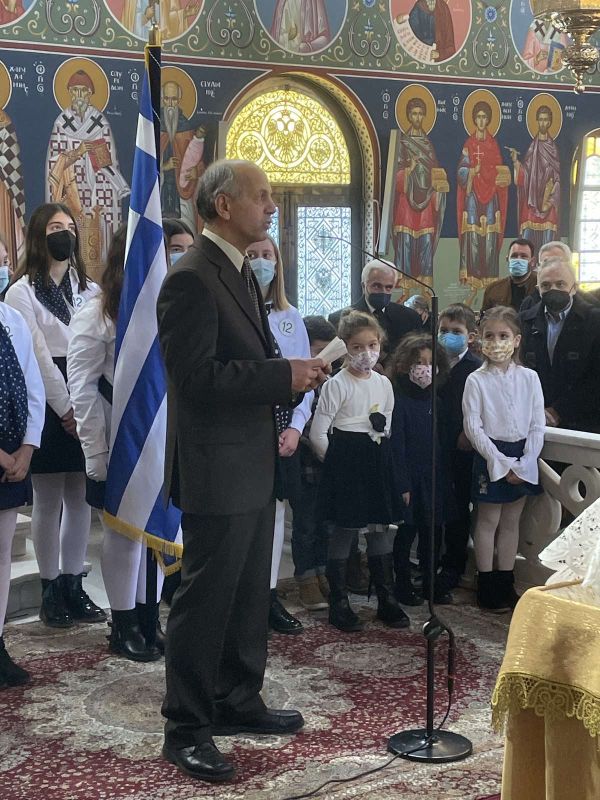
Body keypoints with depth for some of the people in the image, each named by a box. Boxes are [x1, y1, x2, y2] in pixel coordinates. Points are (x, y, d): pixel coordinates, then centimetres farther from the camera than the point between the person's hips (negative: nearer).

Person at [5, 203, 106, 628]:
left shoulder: (90, 290, 13)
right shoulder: (22, 292, -2)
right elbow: (37, 357, -8)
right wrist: (65, 409, -11)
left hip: (86, 403, 4)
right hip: (48, 404, -4)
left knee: (81, 499, 7)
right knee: (49, 502, 1)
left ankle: (74, 587, 15)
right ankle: (50, 591, 10)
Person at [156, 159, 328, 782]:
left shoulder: (240, 272, 14)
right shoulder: (191, 279, -18)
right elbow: (197, 376, -24)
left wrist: (295, 373, 3)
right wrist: (285, 375, -21)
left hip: (253, 465, 10)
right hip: (216, 468, -10)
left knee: (249, 593, 18)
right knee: (205, 598, -1)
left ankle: (237, 701, 33)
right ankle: (185, 730, 12)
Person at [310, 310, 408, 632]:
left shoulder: (384, 383, 8)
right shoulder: (337, 384, -11)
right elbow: (318, 433, -12)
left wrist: (378, 457, 8)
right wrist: (337, 461, -4)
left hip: (376, 462, 6)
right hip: (345, 464, -6)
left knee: (380, 528, 10)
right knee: (344, 530, -1)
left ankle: (386, 598, 21)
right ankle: (338, 602, 10)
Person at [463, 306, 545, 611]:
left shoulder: (529, 378, 0)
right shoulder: (476, 381, -8)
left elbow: (538, 425, 0)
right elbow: (473, 428, -10)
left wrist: (524, 463, -9)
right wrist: (502, 463, -14)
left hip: (523, 457, 3)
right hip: (491, 456, -3)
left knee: (511, 521, 12)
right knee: (488, 521, 4)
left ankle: (506, 583, 22)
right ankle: (486, 587, 14)